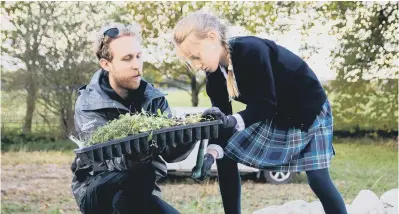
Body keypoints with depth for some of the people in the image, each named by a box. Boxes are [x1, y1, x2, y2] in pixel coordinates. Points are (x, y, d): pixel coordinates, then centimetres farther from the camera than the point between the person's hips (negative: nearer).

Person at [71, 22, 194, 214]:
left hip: (138, 194, 5)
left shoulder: (153, 98, -1)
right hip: (96, 192, -5)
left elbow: (170, 152, -11)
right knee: (141, 176, -34)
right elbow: (113, 160, -28)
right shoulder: (89, 105, -15)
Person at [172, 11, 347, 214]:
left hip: (309, 110, -7)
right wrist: (211, 153, -25)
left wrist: (234, 120, -46)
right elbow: (221, 117, -10)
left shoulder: (251, 51, -32)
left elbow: (267, 105, -31)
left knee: (318, 179, -11)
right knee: (225, 157, 1)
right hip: (273, 116, 8)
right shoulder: (215, 72, -9)